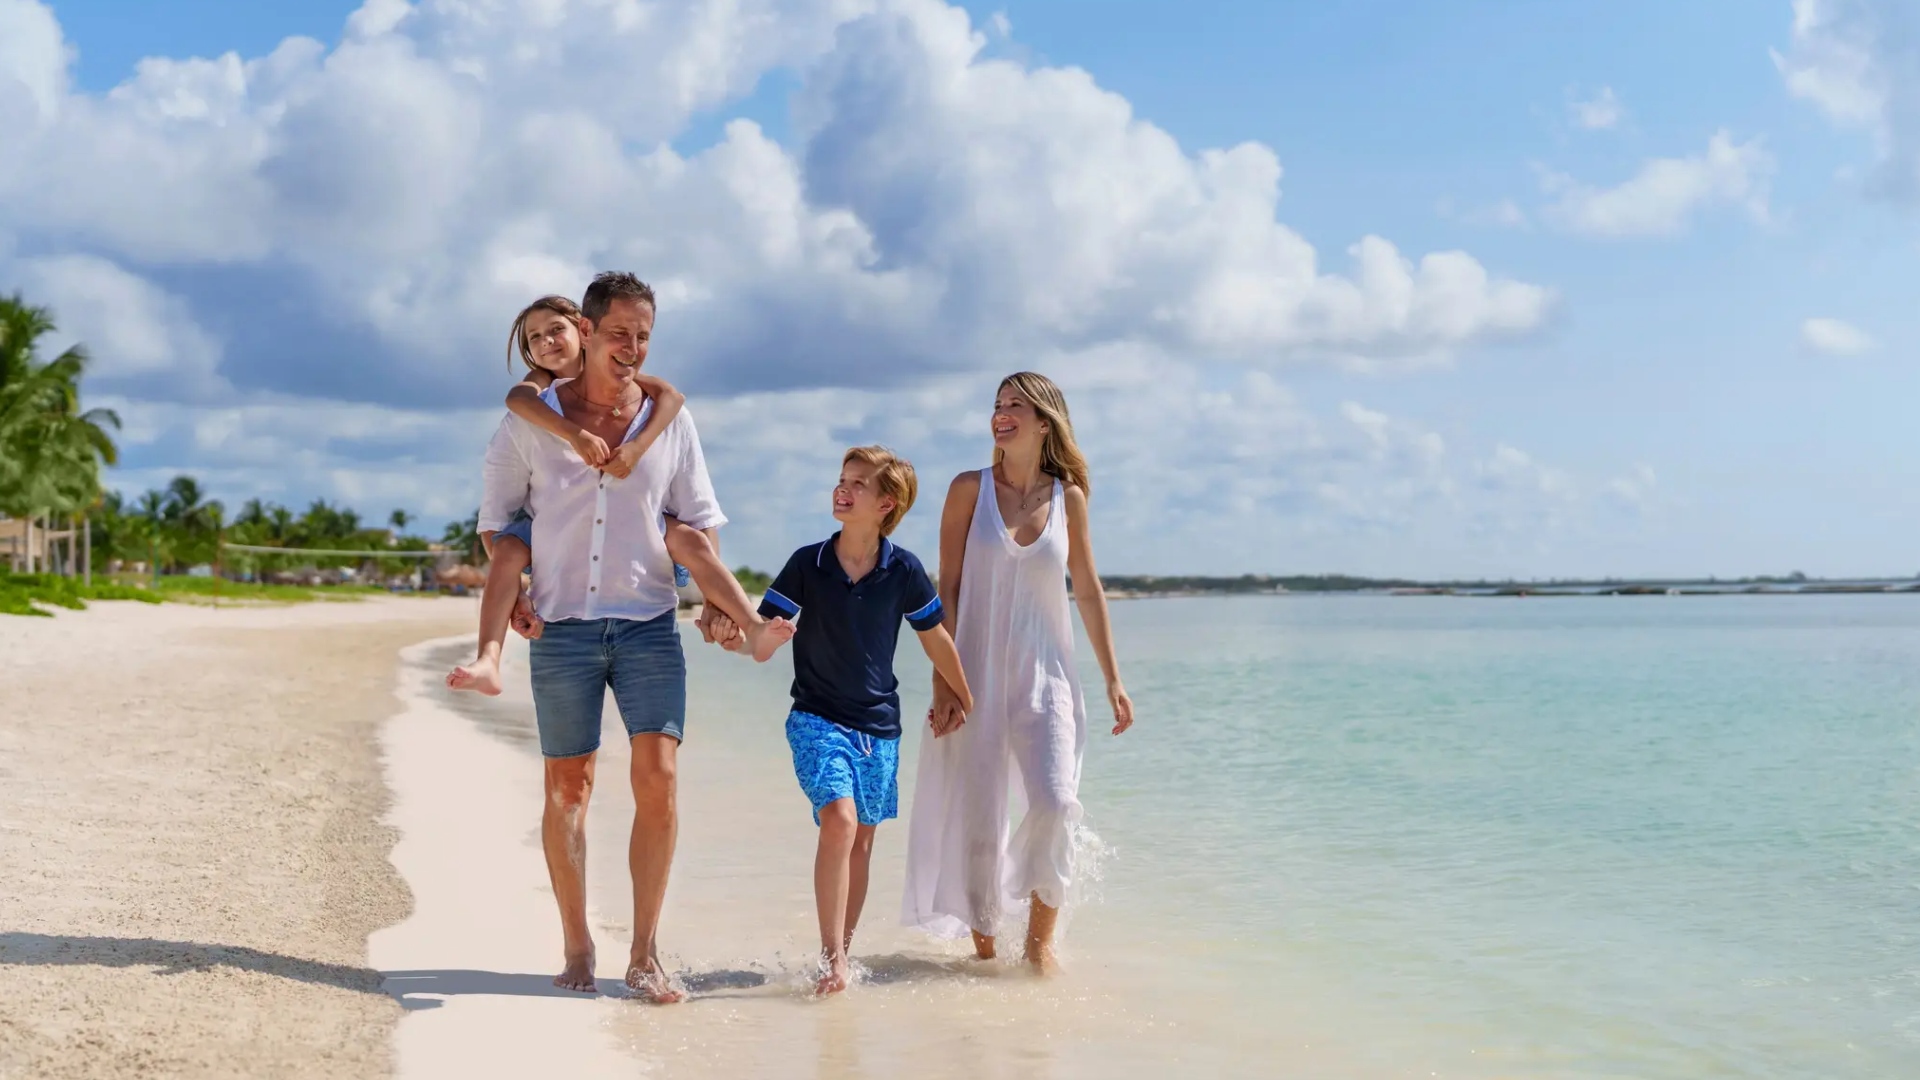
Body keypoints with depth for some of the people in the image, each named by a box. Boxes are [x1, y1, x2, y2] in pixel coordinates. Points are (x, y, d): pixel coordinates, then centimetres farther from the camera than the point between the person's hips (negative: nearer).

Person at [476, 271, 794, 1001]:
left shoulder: (671, 420, 5)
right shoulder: (530, 420, 2)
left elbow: (700, 520, 10)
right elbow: (496, 515, 11)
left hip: (649, 625, 1)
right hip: (561, 628, 0)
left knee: (658, 778, -10)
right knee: (567, 789, 5)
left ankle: (645, 954, 0)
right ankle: (576, 948, 18)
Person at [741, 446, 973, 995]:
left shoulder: (904, 570, -6)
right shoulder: (808, 563, -8)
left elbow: (935, 639, 8)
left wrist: (966, 702, 17)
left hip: (879, 724, 2)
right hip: (817, 718, -2)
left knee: (861, 841, 9)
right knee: (839, 818, -21)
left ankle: (842, 955, 23)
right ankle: (831, 960, -15)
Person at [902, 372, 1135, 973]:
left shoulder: (1068, 497, 4)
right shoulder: (970, 489, 0)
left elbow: (1089, 592, 10)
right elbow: (948, 589, -1)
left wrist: (1112, 678, 9)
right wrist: (943, 681, -7)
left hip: (1045, 675, 1)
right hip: (977, 675, -1)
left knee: (1055, 801, -15)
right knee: (978, 818, 1)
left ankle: (1040, 940, 2)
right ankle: (983, 944, 19)